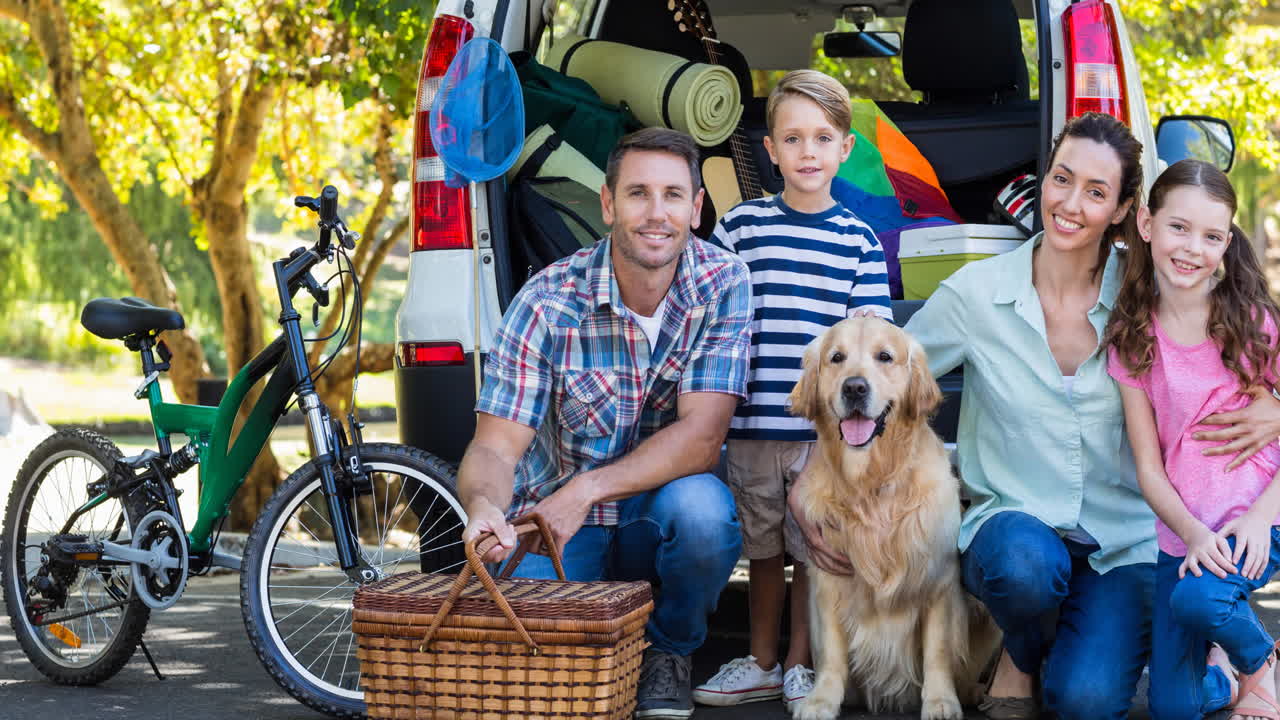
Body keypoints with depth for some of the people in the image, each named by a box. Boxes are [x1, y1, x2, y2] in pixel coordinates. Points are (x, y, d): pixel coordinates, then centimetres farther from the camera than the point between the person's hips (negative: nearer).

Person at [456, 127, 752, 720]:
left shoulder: (723, 285, -12)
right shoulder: (547, 302, -14)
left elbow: (701, 439, -19)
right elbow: (494, 448, -16)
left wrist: (584, 491, -30)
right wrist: (484, 507, -41)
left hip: (659, 514, 1)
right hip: (551, 518, 0)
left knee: (702, 508, -34)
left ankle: (668, 652, -2)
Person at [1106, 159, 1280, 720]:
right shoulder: (1132, 339, -1)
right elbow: (1148, 465, -1)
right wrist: (1193, 534, -18)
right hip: (1181, 533, 3)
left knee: (1197, 598, -34)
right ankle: (1220, 670, 36)